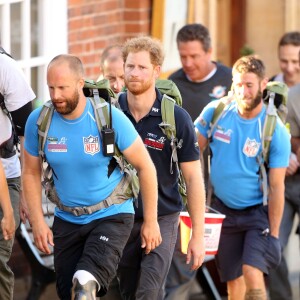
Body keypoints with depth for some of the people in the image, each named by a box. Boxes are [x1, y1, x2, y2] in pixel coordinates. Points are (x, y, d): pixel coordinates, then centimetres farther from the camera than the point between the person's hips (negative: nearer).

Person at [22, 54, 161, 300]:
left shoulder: (111, 118, -17)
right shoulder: (38, 121, -9)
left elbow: (145, 167, -9)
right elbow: (31, 173, 3)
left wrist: (150, 221, -8)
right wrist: (38, 222, -5)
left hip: (111, 216, -4)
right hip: (66, 221, 4)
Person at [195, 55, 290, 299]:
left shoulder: (276, 131, -15)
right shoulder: (215, 112, -7)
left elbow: (276, 187, -13)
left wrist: (274, 232, -12)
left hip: (258, 213, -3)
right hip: (223, 210, 3)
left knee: (253, 275, -21)